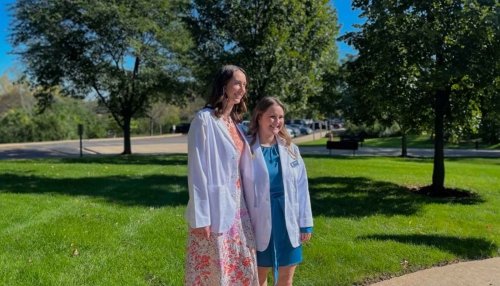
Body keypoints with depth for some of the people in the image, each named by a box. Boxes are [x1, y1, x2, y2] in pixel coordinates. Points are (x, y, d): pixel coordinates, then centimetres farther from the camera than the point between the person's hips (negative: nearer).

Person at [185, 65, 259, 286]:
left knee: (242, 267, 13)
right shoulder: (204, 119, -11)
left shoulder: (233, 121, 11)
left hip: (236, 205, 7)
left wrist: (242, 202, 10)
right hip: (215, 207, -7)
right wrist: (200, 216, -16)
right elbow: (197, 169, -14)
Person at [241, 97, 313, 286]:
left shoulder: (290, 148, 2)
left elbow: (302, 187, 3)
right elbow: (238, 188, -7)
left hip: (288, 220, 3)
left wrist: (306, 223, 2)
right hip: (261, 221, -3)